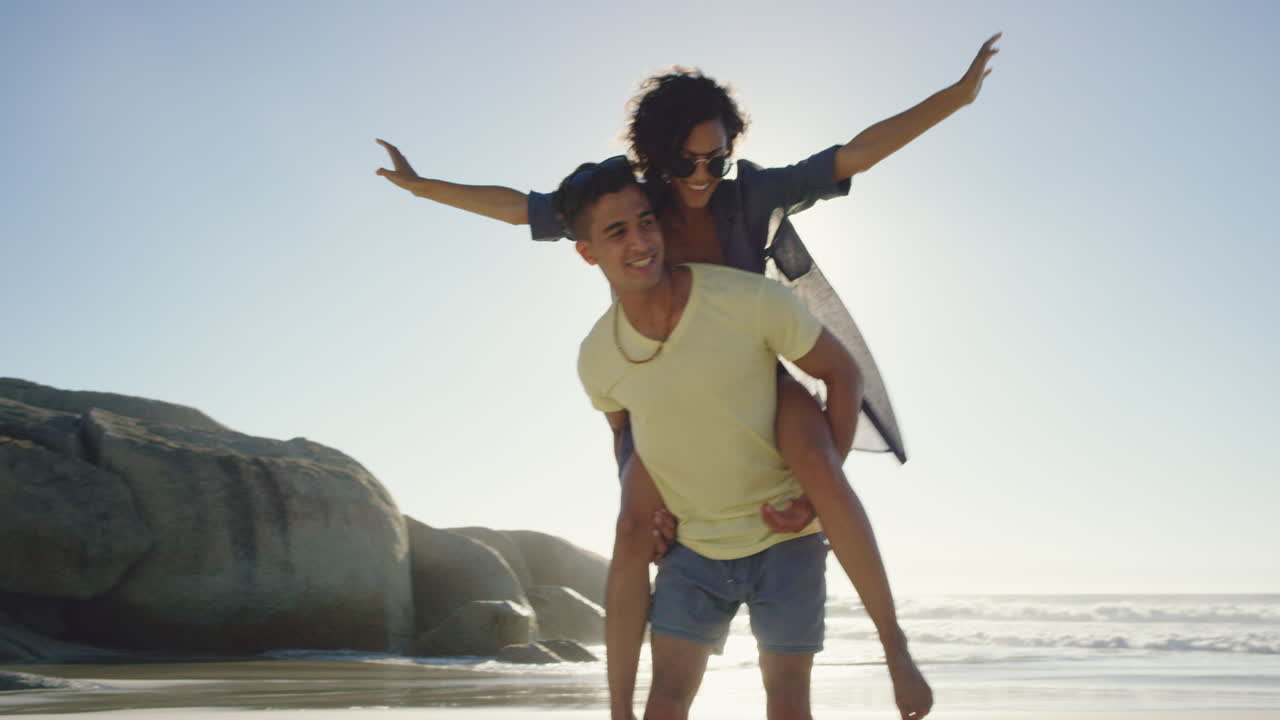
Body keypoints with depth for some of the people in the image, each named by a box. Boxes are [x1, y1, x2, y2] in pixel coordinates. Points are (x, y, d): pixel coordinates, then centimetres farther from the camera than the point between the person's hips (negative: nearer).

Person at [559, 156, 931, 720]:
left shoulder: (752, 301, -21)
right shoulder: (596, 359, -9)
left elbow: (841, 373, -8)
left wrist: (826, 482, -14)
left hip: (784, 540, -2)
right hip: (692, 548, 3)